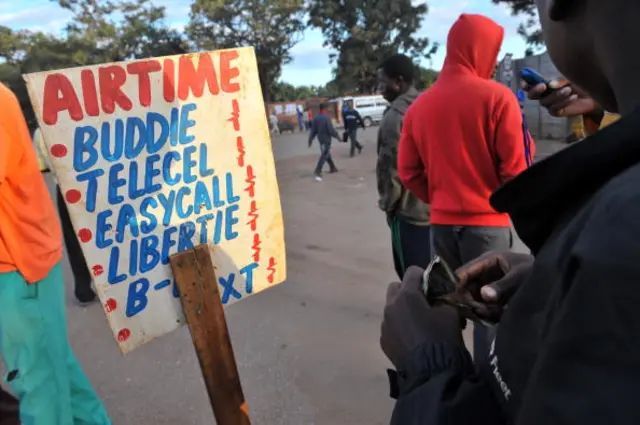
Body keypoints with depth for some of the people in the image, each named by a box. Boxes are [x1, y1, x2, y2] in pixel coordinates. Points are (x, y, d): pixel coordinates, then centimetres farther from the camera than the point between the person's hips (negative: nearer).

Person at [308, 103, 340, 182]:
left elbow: (313, 130, 6)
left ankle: (332, 168, 37)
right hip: (326, 139, -8)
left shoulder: (316, 118, 3)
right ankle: (317, 172, -17)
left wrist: (310, 139, 10)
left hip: (320, 139, 8)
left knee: (327, 153, 22)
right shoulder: (326, 117, -18)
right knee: (324, 155, -8)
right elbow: (331, 130, -20)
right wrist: (337, 136, -7)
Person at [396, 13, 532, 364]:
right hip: (488, 221, -5)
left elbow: (408, 172, 3)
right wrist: (526, 144, 8)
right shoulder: (496, 97, -11)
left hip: (441, 222, 5)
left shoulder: (420, 106, 4)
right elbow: (515, 170, -11)